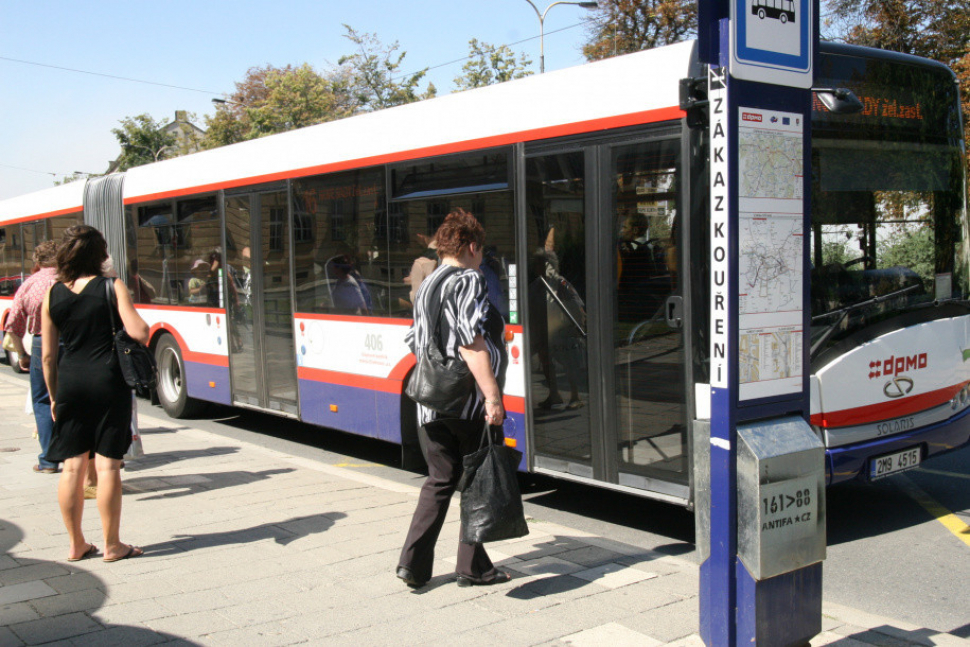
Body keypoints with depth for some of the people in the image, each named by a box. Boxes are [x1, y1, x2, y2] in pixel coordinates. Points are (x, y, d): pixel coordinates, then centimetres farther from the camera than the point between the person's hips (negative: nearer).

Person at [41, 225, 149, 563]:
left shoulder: (52, 294, 5)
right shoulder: (112, 287, -4)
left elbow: (48, 355, 7)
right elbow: (139, 332, -15)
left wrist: (54, 396, 17)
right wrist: (144, 323, 7)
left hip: (69, 383, 3)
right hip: (108, 382, -3)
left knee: (72, 466, 9)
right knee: (107, 465, 1)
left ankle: (75, 544, 17)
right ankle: (112, 545, 8)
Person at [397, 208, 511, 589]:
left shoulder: (425, 287, 15)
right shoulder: (469, 280, -9)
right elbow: (471, 344, -18)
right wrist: (493, 396, -20)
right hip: (468, 403, -7)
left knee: (439, 480, 14)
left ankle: (413, 562, 9)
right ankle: (473, 567, 14)